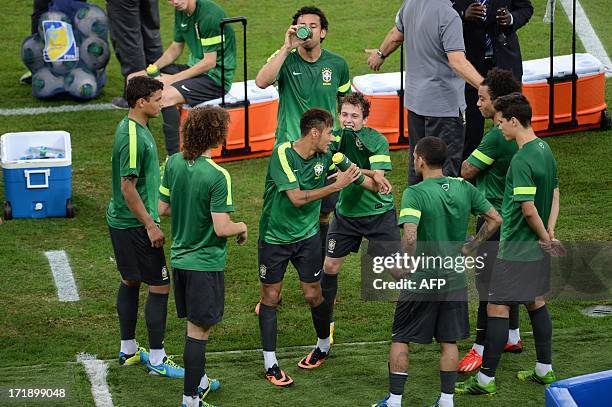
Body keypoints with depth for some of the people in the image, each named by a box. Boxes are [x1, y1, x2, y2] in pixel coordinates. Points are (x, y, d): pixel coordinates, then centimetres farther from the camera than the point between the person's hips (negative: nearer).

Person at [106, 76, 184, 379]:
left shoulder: (131, 127, 8)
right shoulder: (133, 137, -24)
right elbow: (128, 188, -24)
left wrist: (149, 219, 24)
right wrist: (150, 225, -19)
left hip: (120, 220, 10)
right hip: (135, 225, -10)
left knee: (130, 282, 18)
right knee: (160, 286, -4)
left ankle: (128, 350, 28)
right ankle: (157, 360, 2)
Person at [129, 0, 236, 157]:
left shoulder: (210, 14, -22)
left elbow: (209, 62, -22)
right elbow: (176, 48, 16)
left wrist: (173, 79, -20)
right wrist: (152, 70, 0)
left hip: (216, 76, -9)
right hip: (194, 68, 9)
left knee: (164, 97, -32)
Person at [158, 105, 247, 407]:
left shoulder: (174, 163, -2)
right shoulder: (217, 177, -22)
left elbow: (163, 208, 7)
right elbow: (222, 228, -23)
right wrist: (242, 227, -3)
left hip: (179, 257, 7)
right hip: (205, 263, -7)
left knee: (194, 325, 22)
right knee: (198, 331, 1)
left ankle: (199, 382, 37)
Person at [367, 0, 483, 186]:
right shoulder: (448, 16, -24)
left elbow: (396, 36, 18)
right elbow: (457, 61, -32)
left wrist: (380, 54, 39)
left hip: (414, 99, 8)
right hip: (444, 105, -8)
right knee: (446, 168, -2)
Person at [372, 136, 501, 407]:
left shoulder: (415, 194, -17)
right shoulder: (464, 188, 0)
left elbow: (410, 237, -29)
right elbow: (495, 219, 6)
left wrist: (404, 265, -14)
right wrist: (469, 248, 9)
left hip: (422, 282, -5)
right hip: (455, 280, 5)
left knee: (400, 340, 9)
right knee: (449, 342, 14)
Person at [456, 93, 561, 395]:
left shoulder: (521, 160, -23)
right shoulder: (544, 150, 7)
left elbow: (528, 208, -24)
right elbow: (555, 195, 13)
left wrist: (545, 237, -9)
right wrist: (549, 233, 6)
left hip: (516, 250, -9)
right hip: (536, 250, 9)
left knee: (497, 307, -4)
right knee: (536, 303, 19)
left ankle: (486, 379, -1)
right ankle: (544, 370, 28)